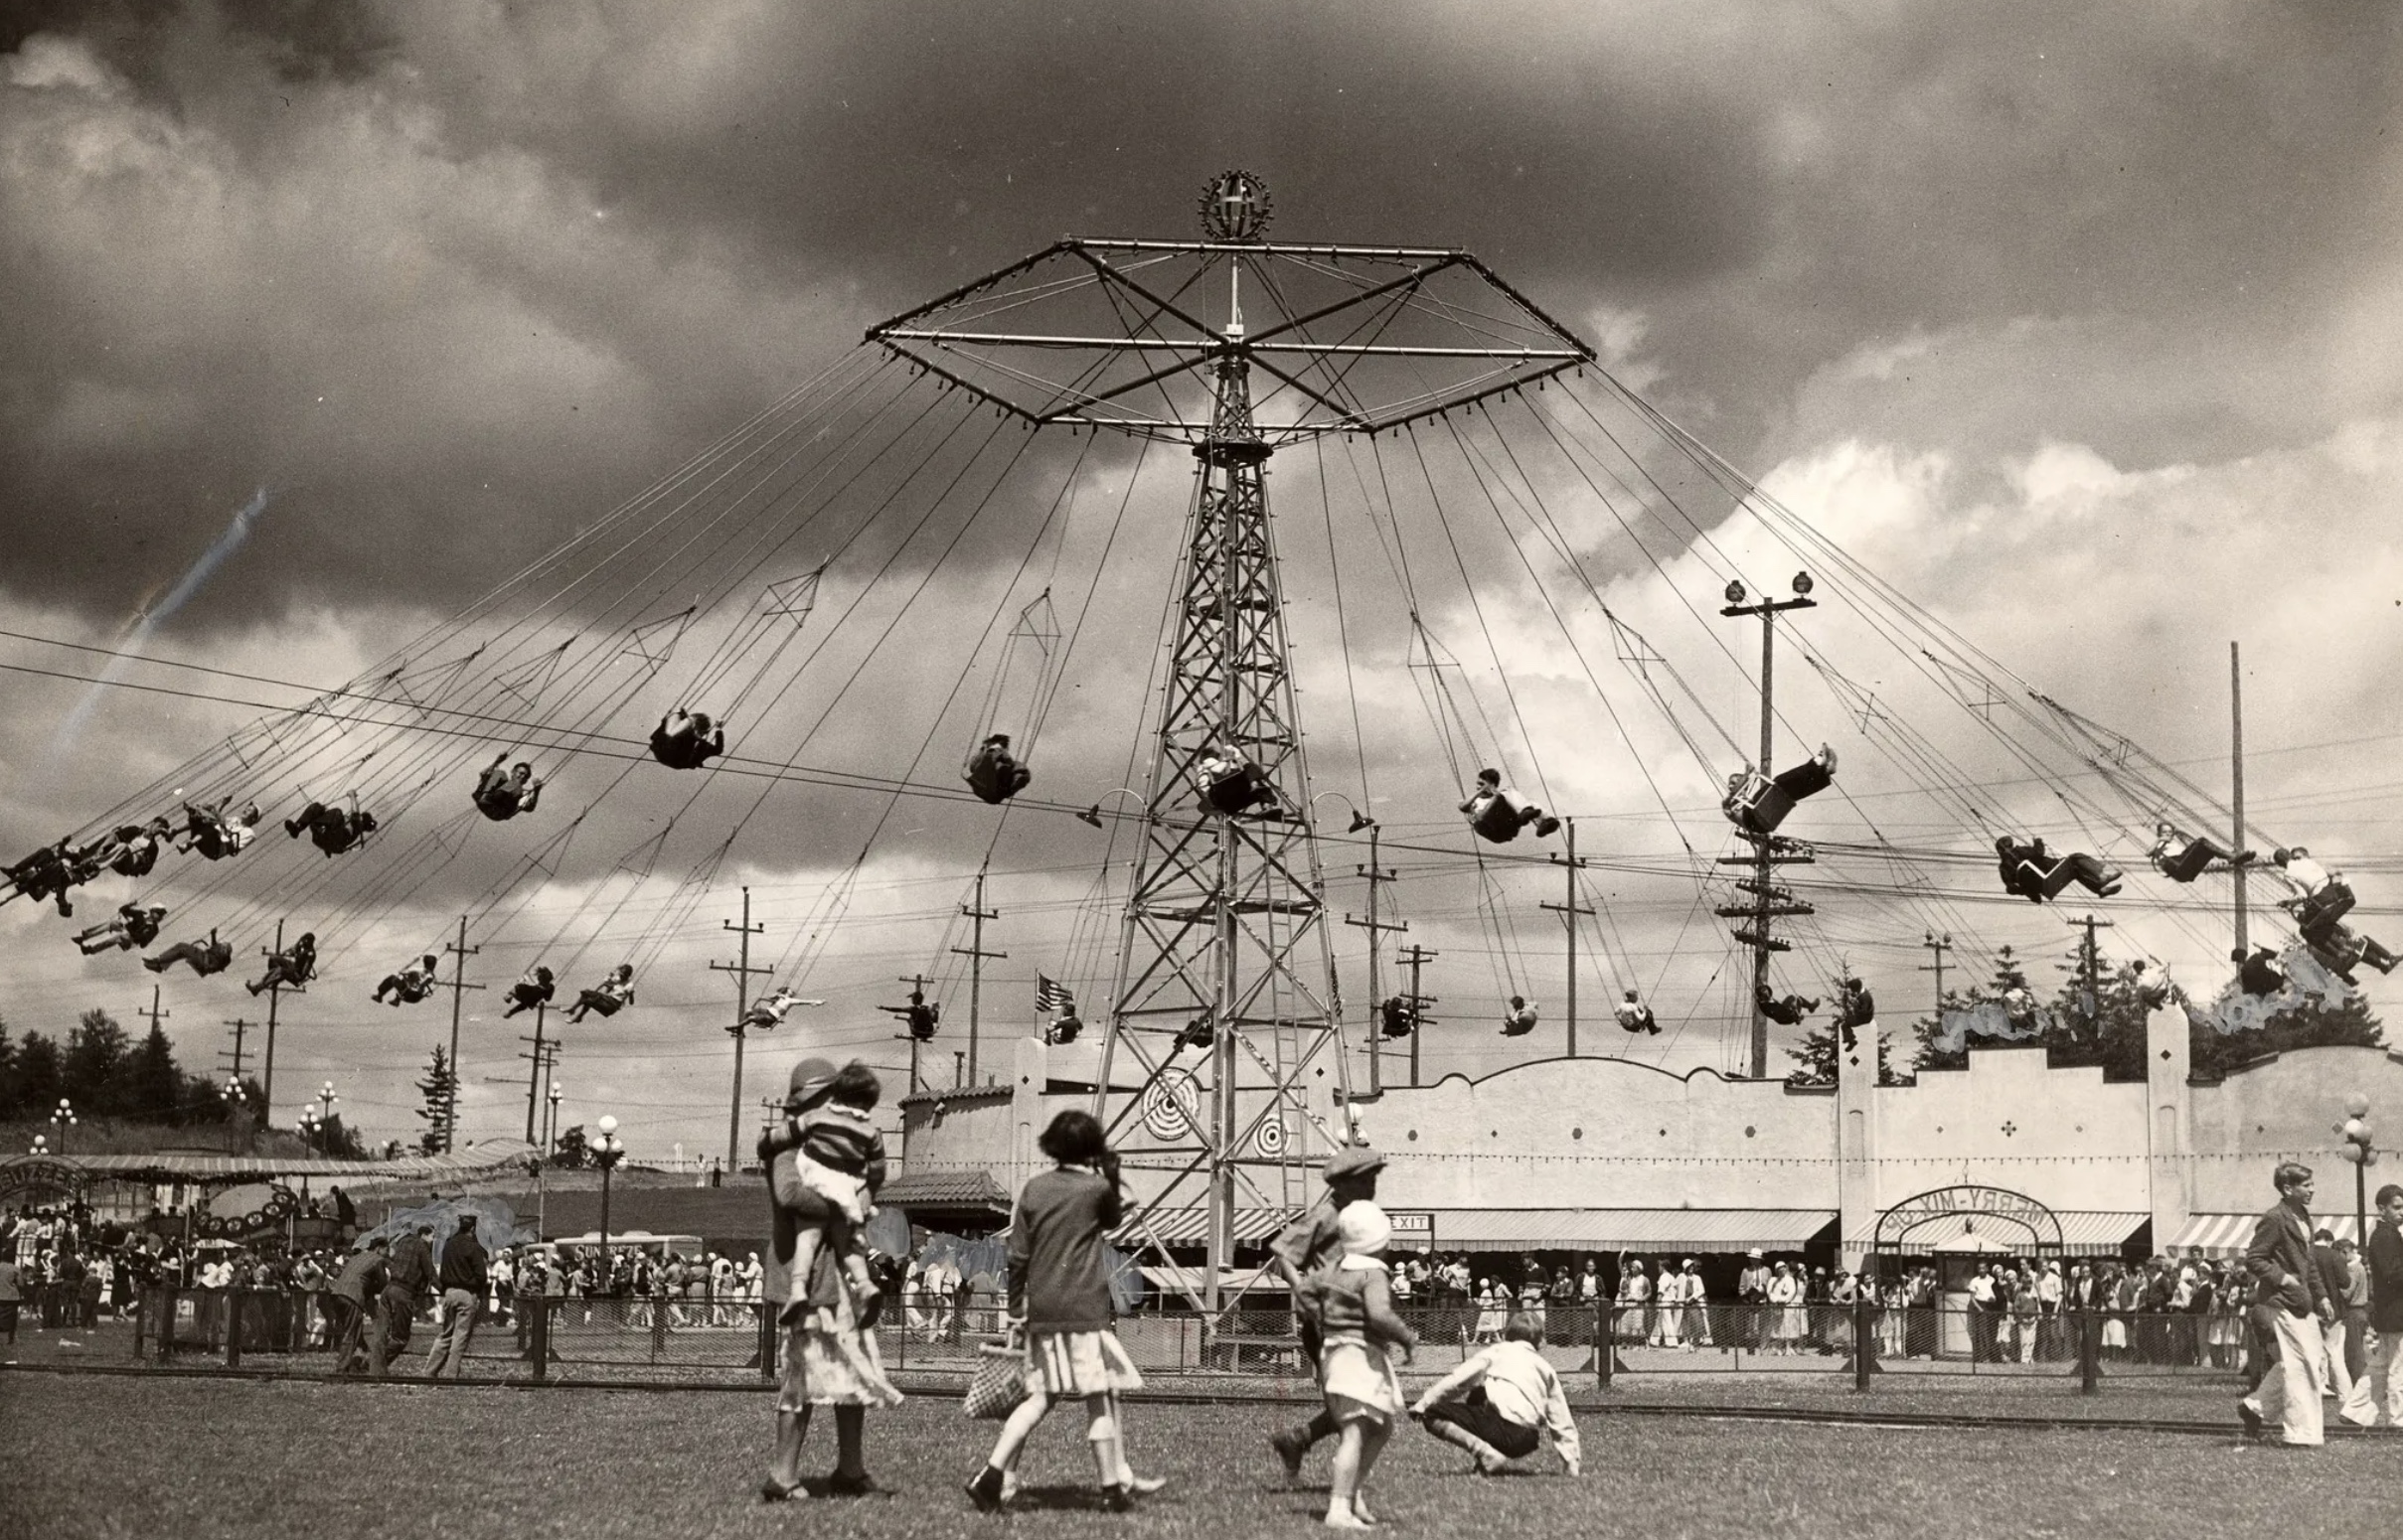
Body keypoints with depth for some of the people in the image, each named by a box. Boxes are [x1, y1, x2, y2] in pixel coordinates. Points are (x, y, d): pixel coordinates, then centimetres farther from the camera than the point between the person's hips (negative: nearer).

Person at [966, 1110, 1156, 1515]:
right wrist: (1112, 1176, 14)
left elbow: (1018, 1255, 6)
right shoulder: (1096, 1187, -4)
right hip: (1084, 1309, -5)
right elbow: (1113, 1221, 19)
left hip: (1040, 1310, 5)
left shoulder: (1033, 1187, 7)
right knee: (1101, 1397, 3)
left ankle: (992, 1475, 0)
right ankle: (1113, 1488, 7)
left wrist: (1016, 1309, 12)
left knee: (1040, 1396, 10)